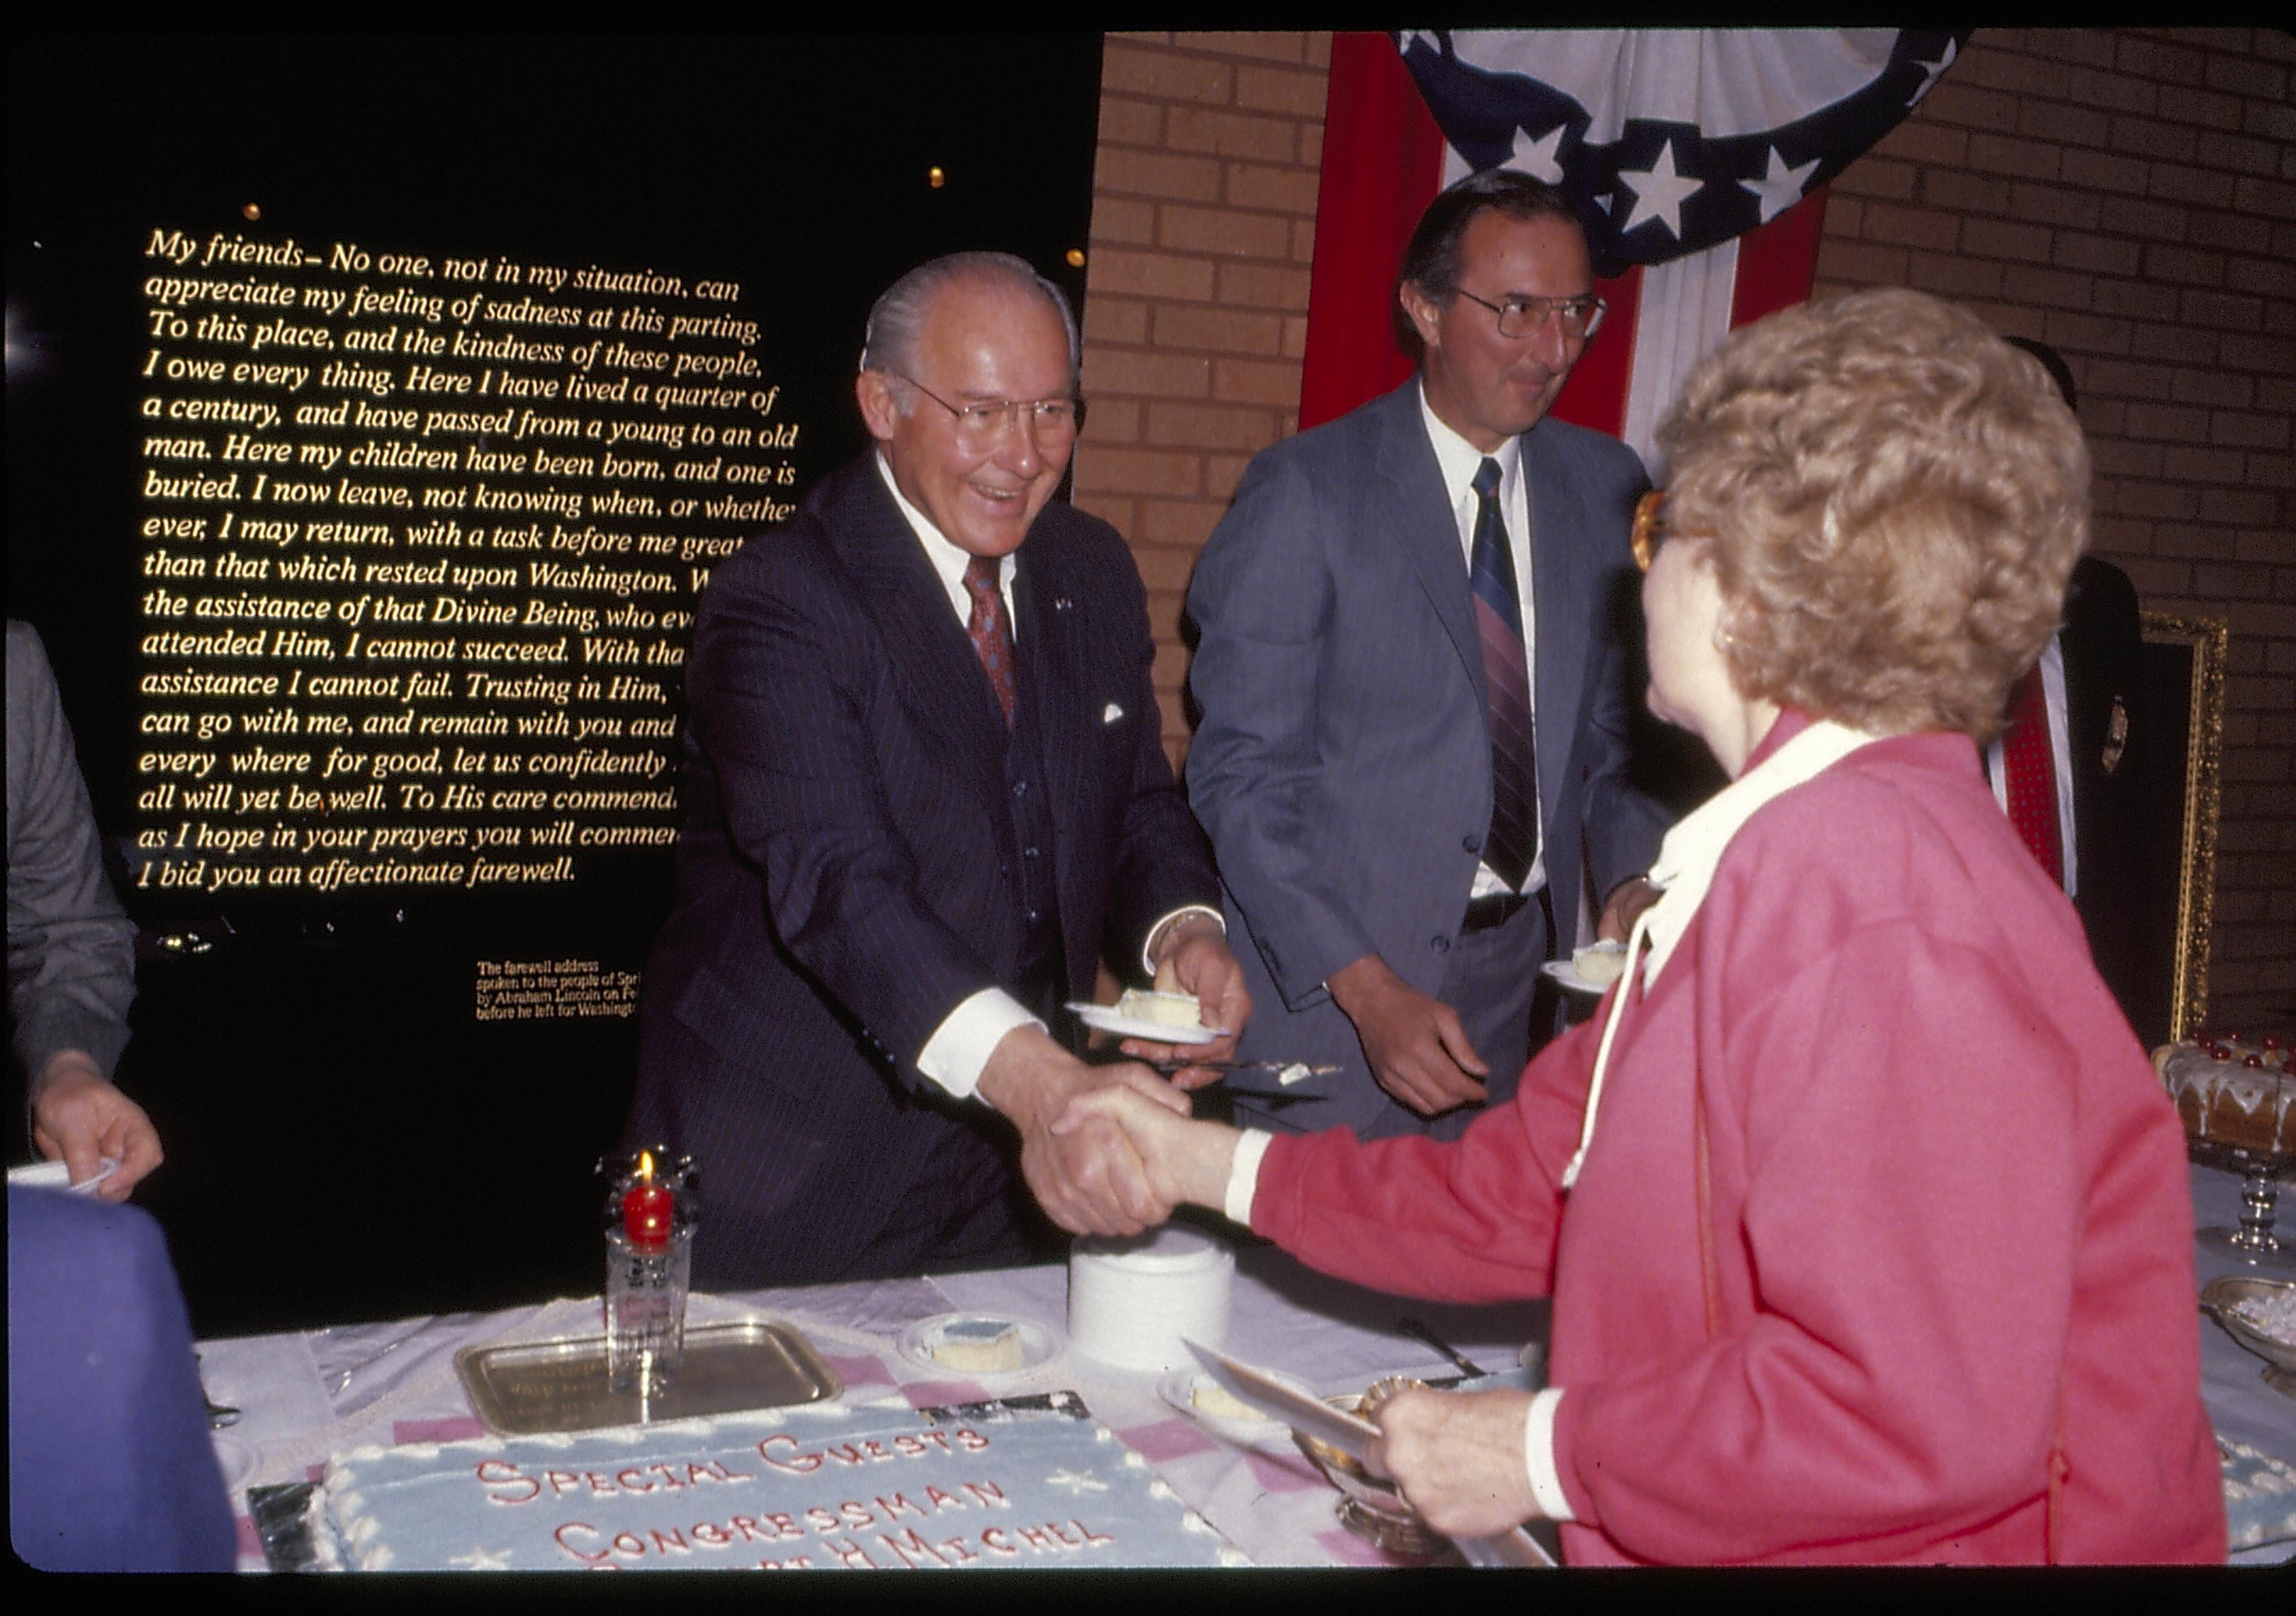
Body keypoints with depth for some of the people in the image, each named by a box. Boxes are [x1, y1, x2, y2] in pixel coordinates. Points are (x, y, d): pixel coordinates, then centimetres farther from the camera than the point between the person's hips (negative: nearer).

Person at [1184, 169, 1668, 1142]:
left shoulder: (1604, 488, 7)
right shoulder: (1305, 493, -9)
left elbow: (1611, 730, 15)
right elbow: (1239, 774, -11)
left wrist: (1631, 877, -5)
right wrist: (1365, 988, -20)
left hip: (1525, 978, 4)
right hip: (1329, 987, -4)